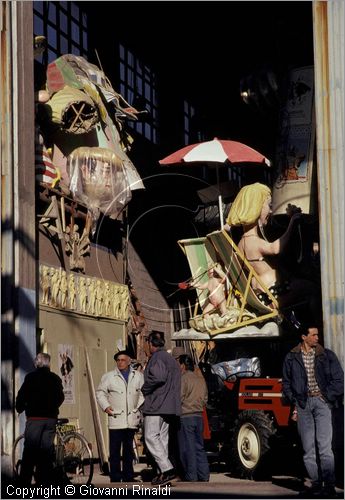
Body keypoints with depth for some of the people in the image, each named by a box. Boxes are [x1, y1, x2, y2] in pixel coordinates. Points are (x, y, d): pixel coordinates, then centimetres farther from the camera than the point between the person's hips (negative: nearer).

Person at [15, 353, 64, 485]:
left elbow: (21, 396, -4)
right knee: (46, 450, 8)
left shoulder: (31, 377, -4)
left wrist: (19, 408, 16)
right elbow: (60, 397, 15)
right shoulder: (55, 378, 6)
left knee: (29, 450, -1)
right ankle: (45, 481, 8)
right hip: (51, 418, 3)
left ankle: (24, 481, -3)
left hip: (34, 418, -3)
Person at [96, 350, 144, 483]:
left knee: (129, 450, 11)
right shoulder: (109, 377, 3)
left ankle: (128, 477, 19)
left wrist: (140, 406, 2)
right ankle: (115, 478, 0)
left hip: (131, 419, 2)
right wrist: (106, 406, -4)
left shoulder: (138, 376, 7)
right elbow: (100, 392, 9)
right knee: (115, 450, -4)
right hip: (116, 418, -2)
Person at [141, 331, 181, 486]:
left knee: (151, 437, -10)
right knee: (163, 437, 10)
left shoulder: (157, 358, -9)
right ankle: (164, 472, 8)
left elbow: (158, 377, -25)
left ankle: (167, 469, -19)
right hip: (169, 406, 9)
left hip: (156, 405, -9)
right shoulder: (171, 359, 21)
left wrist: (144, 389, -11)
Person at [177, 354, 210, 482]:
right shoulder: (201, 380, 13)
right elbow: (205, 399, 15)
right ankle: (204, 476, 10)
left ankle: (191, 477, -4)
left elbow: (178, 398, -15)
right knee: (199, 447, 11)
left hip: (186, 417, -7)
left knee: (188, 448, -3)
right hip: (199, 416, 7)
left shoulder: (184, 378, -10)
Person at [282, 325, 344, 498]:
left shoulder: (327, 355, 6)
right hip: (303, 402, 2)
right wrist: (294, 402, 4)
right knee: (308, 447, 1)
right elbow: (286, 382, 13)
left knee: (325, 446, -10)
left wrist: (329, 397, -2)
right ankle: (316, 482, 6)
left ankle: (329, 484, -12)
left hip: (321, 402, -2)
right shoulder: (291, 357, 8)